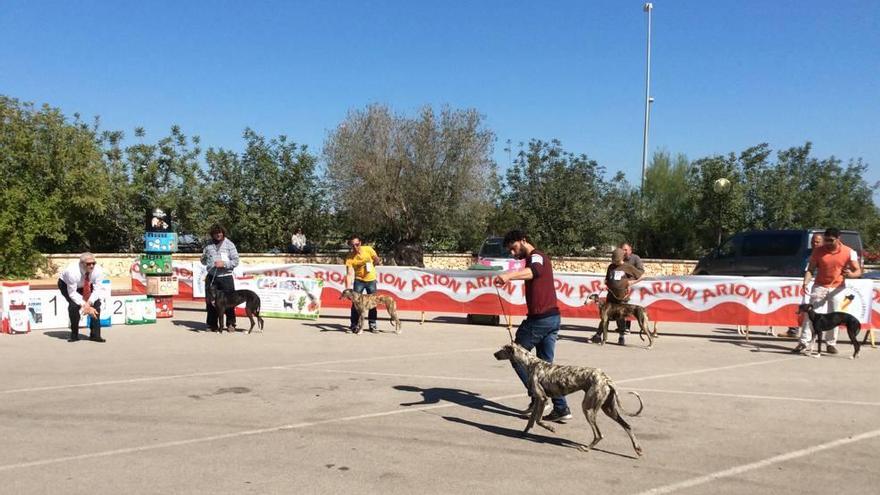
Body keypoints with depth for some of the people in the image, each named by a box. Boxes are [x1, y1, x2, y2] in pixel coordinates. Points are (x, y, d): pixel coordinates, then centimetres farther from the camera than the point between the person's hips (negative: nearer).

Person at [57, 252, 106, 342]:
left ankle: (95, 335, -8)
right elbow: (72, 293, -33)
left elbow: (97, 290, -24)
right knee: (74, 305, -27)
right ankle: (74, 335, -6)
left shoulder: (98, 270, -30)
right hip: (66, 284, -3)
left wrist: (89, 303, -38)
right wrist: (84, 305, -39)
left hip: (86, 286, 4)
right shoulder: (72, 271, -40)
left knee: (96, 303, -16)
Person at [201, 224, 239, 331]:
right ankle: (212, 324, 15)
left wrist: (224, 264, -15)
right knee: (211, 301, 5)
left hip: (226, 277, -3)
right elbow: (203, 260, 19)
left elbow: (236, 261, -1)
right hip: (211, 277, 3)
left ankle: (230, 323, 9)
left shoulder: (229, 244, 2)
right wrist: (206, 261, -4)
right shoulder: (208, 245, 11)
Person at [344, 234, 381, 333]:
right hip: (359, 280, -1)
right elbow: (349, 274, -24)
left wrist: (370, 267, -1)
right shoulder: (349, 258, -19)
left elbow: (376, 260, 3)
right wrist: (348, 289, -33)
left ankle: (372, 324, 15)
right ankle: (354, 325, 3)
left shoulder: (368, 249, -16)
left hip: (371, 279, 1)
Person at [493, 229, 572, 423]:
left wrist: (509, 276, -53)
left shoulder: (536, 256, -11)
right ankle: (561, 408, 6)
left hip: (539, 319, -10)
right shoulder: (539, 258, 21)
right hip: (553, 317, 10)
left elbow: (534, 271, -36)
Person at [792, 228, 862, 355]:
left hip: (837, 288, 0)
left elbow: (858, 271, -3)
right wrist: (806, 282, -18)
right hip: (820, 286, 0)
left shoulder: (849, 252, -5)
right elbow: (810, 269, 0)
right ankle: (804, 342, -6)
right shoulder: (818, 251, -3)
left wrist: (851, 274, -27)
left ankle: (831, 343, 14)